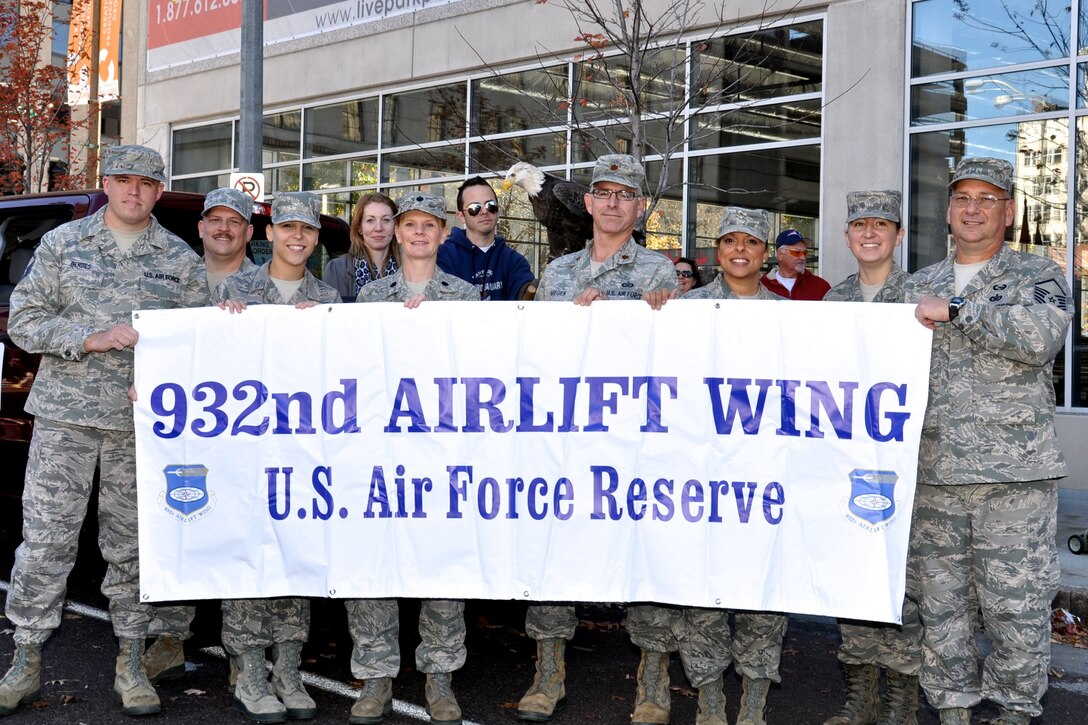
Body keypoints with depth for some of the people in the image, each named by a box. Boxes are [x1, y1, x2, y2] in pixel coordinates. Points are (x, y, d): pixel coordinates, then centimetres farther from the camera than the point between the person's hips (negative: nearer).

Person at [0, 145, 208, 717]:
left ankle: (130, 665, 17)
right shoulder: (62, 244, 7)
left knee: (132, 546, 6)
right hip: (64, 416, 0)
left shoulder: (181, 260, 8)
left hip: (145, 421, 1)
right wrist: (93, 338, -12)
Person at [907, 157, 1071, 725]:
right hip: (935, 472, 4)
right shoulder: (919, 286, 17)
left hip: (1015, 474, -4)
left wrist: (955, 311, -14)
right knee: (942, 600, 9)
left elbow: (1040, 336, -17)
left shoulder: (1038, 277, 5)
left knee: (1015, 602, 1)